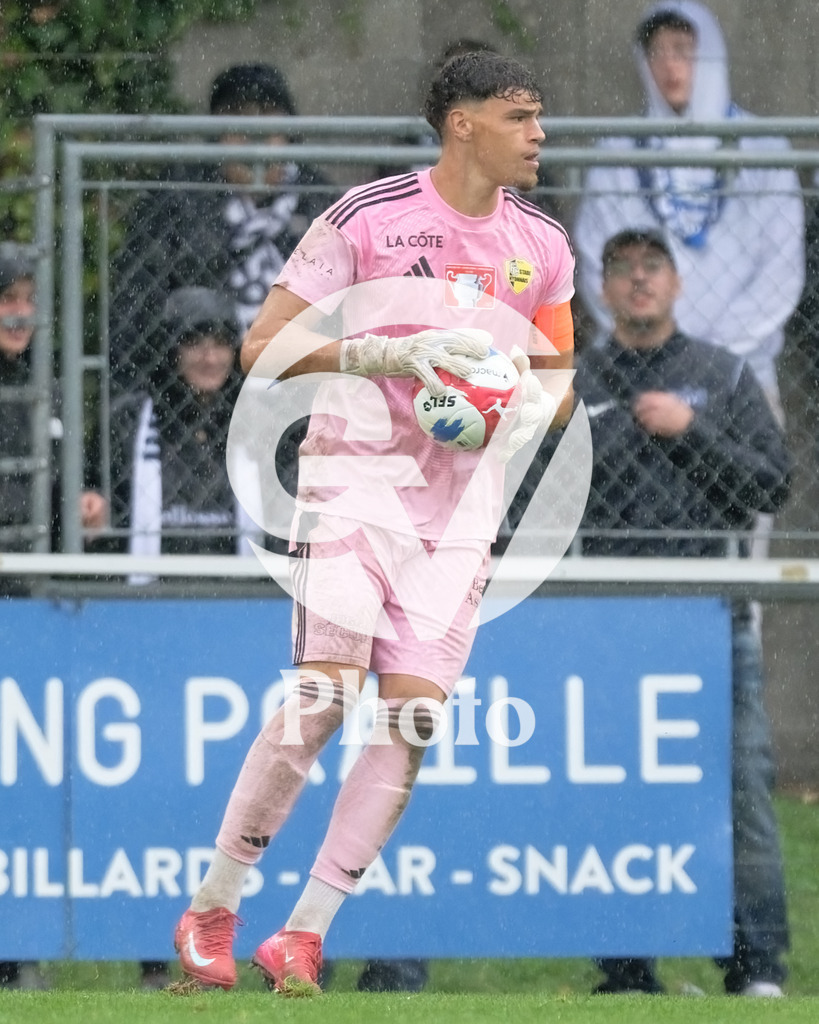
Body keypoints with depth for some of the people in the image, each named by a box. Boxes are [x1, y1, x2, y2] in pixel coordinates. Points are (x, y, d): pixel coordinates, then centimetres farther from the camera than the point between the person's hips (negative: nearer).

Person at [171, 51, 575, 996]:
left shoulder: (543, 247, 9)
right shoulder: (369, 216, -6)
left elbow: (556, 380, 21)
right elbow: (263, 347, -7)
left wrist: (532, 403, -3)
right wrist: (388, 353, -20)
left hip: (460, 508, 5)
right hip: (358, 482, -5)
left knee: (412, 718, -7)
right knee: (327, 692, -16)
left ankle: (304, 936, -2)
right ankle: (211, 910, -3)